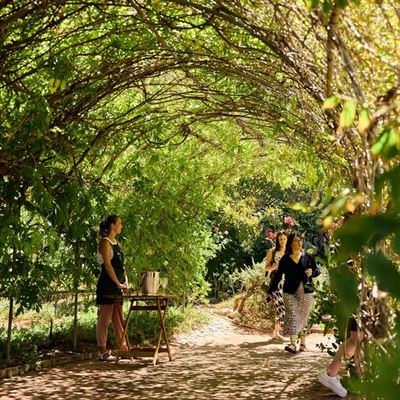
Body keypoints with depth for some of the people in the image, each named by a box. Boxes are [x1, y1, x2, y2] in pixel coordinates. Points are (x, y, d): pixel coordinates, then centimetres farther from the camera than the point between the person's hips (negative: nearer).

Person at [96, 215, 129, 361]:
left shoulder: (116, 243, 18)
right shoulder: (105, 242, -9)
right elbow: (108, 265, -16)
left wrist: (125, 281, 5)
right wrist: (118, 283, -16)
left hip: (117, 285, 9)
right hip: (107, 285, -9)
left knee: (118, 319, 10)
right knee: (104, 318, -5)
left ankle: (123, 348, 14)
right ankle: (102, 352, -1)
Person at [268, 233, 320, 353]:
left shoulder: (308, 257, 7)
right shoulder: (285, 259, 5)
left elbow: (317, 270, 11)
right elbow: (278, 275, 6)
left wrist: (312, 272, -13)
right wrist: (271, 291, 1)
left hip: (306, 292, 1)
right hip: (290, 293, -1)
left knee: (304, 318, 4)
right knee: (293, 316, -11)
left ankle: (303, 344, 13)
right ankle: (292, 344, -13)